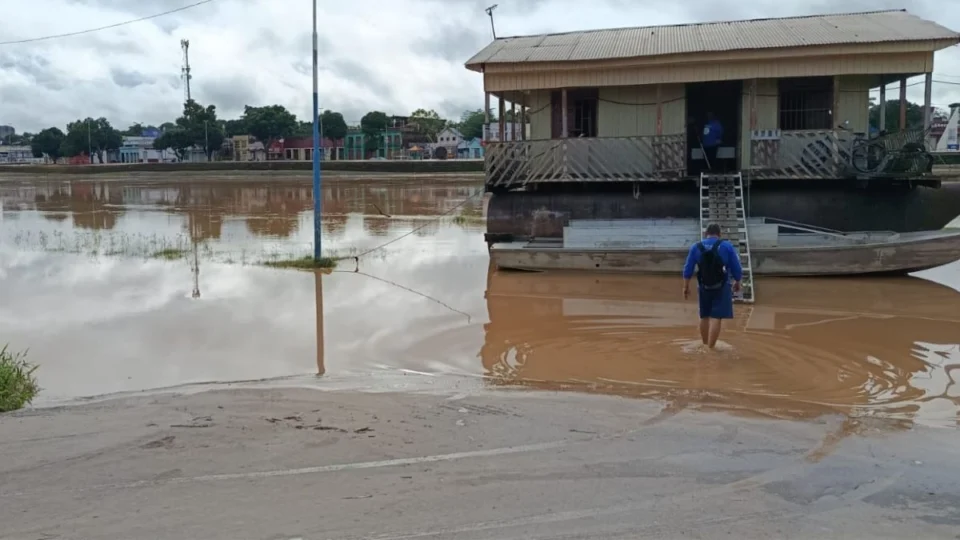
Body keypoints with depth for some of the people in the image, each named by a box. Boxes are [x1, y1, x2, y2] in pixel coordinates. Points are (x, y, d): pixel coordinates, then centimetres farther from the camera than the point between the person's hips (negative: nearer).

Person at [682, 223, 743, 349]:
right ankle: (710, 348, -9)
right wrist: (737, 283, 16)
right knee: (716, 317, -5)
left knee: (704, 317, 17)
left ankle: (705, 345, 30)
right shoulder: (727, 246, -4)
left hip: (704, 287, 3)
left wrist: (686, 287, 10)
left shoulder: (695, 247, 1)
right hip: (721, 287, -3)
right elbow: (737, 269, -1)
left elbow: (688, 270, 2)